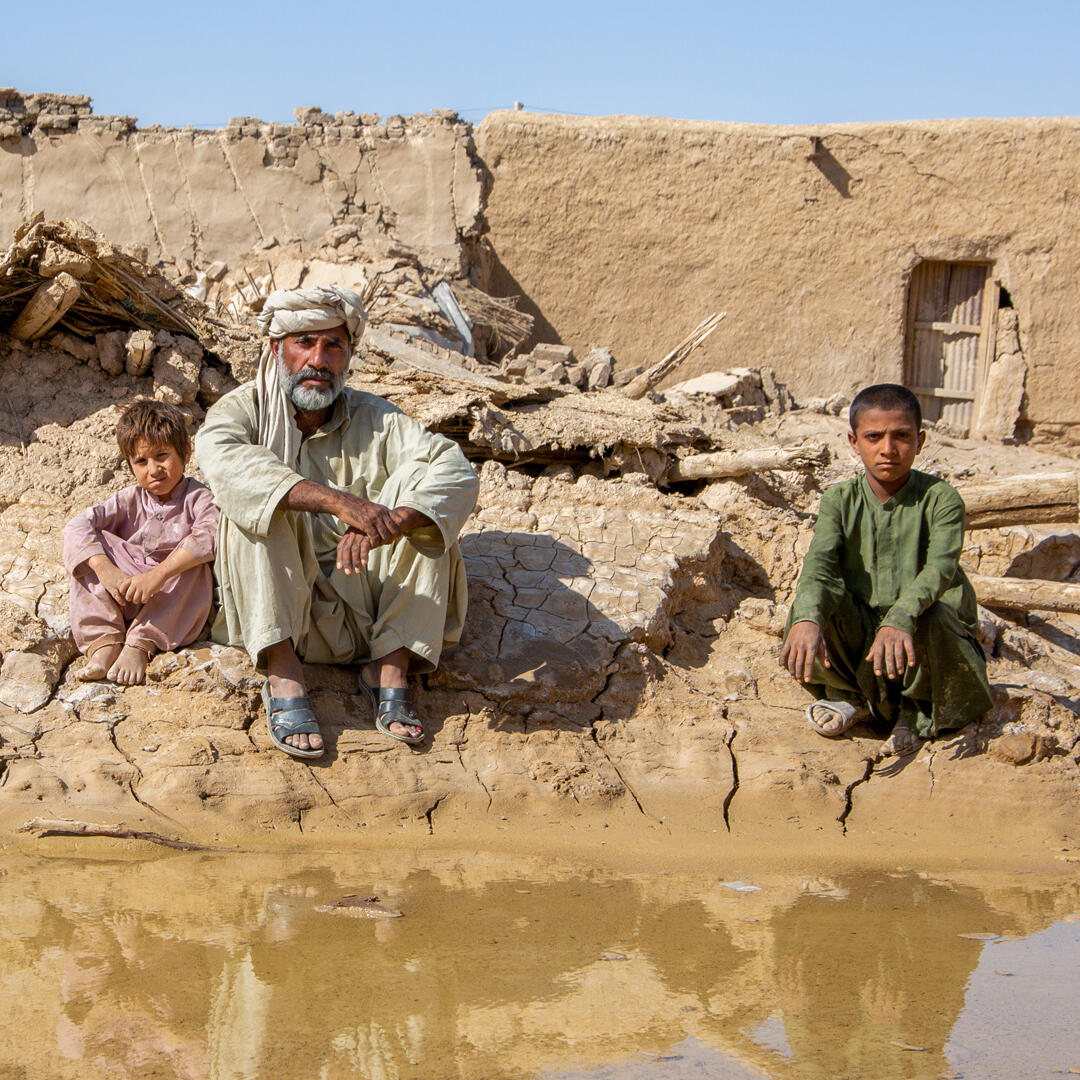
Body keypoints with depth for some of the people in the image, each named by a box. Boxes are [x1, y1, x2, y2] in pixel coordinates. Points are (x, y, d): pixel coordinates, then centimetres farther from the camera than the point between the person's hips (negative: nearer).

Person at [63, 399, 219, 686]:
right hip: (123, 602, 3)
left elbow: (210, 534, -30)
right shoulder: (130, 500, 3)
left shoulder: (197, 497, -7)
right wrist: (106, 570, -30)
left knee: (195, 565, -30)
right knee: (84, 546, -14)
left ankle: (140, 645, -30)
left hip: (174, 606, -3)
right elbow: (77, 526, -11)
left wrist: (158, 575, -39)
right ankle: (104, 643, -25)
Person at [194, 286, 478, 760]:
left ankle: (390, 667, -19)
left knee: (422, 511, -16)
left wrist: (388, 523, -36)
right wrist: (338, 501, -41)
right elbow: (223, 460, -28)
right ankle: (283, 677, -30)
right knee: (257, 503, -25)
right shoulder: (244, 410, -1)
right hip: (276, 611, -2)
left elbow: (457, 474, -14)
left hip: (364, 612, 2)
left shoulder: (374, 420, 4)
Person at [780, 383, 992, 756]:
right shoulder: (840, 499, -3)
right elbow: (818, 561, -21)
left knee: (932, 617, -36)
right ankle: (851, 694, 2)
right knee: (820, 597, -27)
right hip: (857, 633, 2)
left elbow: (941, 567, -29)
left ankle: (916, 709, -3)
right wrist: (807, 619, -43)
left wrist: (900, 618, -49)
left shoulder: (940, 498, -10)